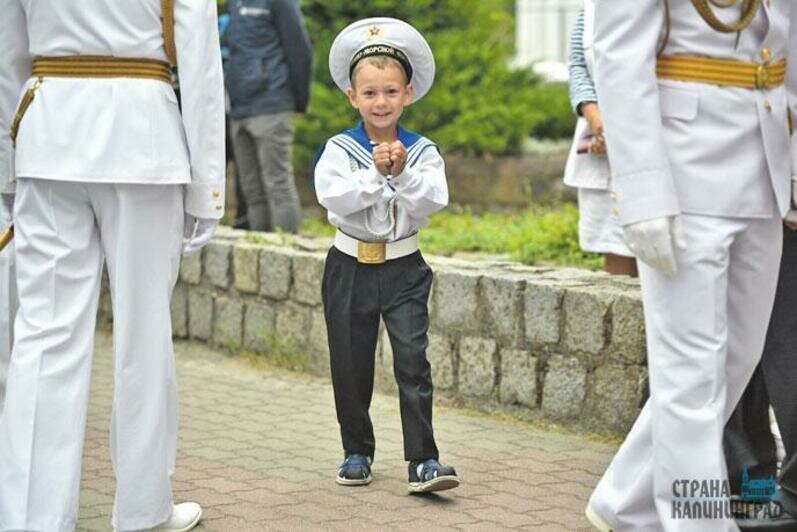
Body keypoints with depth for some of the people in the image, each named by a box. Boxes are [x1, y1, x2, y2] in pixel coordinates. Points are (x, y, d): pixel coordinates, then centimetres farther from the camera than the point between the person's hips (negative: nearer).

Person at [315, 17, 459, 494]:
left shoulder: (423, 151, 0)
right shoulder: (339, 149, -3)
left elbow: (432, 201, -12)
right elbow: (333, 197, -17)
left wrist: (402, 172, -25)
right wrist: (375, 174, -25)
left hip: (404, 267, 0)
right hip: (350, 268, 1)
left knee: (413, 359, -9)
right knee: (351, 365, 9)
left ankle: (423, 459, -9)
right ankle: (357, 452, 25)